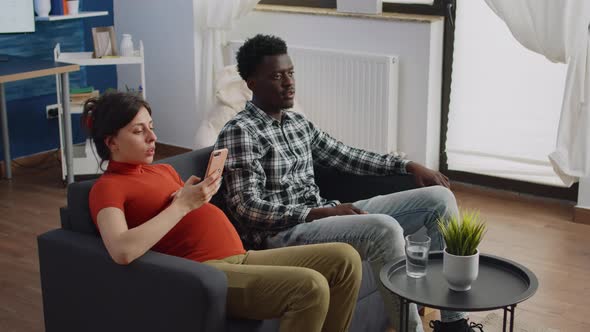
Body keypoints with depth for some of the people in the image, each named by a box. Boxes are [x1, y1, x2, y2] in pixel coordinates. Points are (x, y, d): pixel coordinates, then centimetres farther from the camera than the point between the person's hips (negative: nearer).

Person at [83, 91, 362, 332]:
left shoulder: (164, 170, 24)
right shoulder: (107, 187, -2)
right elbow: (122, 251, -22)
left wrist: (201, 193, 4)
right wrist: (183, 204, -18)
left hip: (240, 257, 9)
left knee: (344, 259, -4)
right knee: (310, 288, -27)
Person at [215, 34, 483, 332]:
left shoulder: (298, 122, 16)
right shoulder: (239, 132, -11)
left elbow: (344, 156, 23)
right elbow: (248, 208, -18)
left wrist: (408, 165, 13)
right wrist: (322, 211, -24)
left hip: (322, 216, 9)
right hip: (283, 234, -9)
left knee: (440, 198, 1)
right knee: (384, 228, -35)